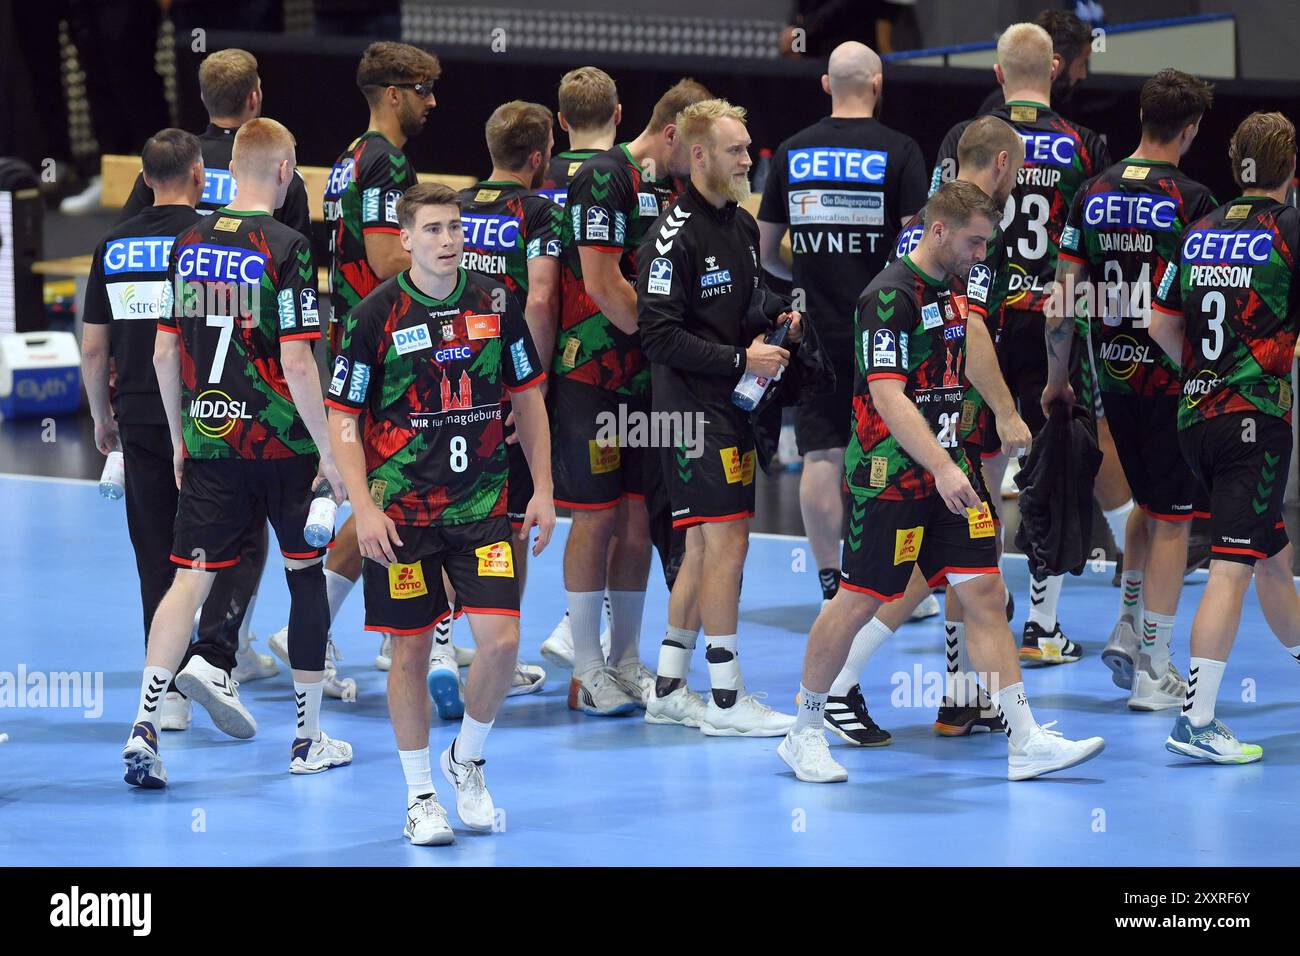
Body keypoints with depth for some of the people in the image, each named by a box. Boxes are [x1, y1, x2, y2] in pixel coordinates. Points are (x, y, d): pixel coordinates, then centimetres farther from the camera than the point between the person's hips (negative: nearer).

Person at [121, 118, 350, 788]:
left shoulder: (188, 245, 5)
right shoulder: (284, 248, -12)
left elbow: (165, 354, 11)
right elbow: (296, 364, -16)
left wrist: (179, 438, 21)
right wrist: (328, 450, -9)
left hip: (208, 439, 4)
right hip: (282, 443, -4)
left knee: (191, 575, 1)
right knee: (306, 574, 11)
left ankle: (145, 721, -16)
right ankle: (309, 739, 18)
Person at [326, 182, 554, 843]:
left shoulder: (495, 303, 1)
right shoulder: (376, 316, -7)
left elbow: (527, 397, 12)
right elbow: (343, 419, -4)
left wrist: (542, 490, 7)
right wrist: (364, 508, -12)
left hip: (481, 507, 2)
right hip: (401, 514, -2)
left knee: (501, 640, -8)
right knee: (411, 651, 3)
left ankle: (466, 760, 18)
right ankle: (420, 795, 17)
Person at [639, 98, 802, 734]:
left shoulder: (741, 224, 13)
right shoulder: (676, 234, -15)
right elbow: (659, 335, -18)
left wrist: (778, 316, 7)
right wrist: (740, 360, -18)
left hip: (731, 404, 9)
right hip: (692, 410, -9)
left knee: (705, 545, 12)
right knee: (726, 541, -9)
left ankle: (669, 690, 20)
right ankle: (726, 699, -2)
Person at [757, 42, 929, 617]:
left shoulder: (792, 153, 3)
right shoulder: (899, 152, -6)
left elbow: (764, 251, 8)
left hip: (818, 328, 2)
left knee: (820, 456, 4)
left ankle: (831, 587, 6)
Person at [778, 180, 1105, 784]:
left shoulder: (945, 284, 10)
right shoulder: (890, 296, -17)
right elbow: (887, 395, -25)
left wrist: (1006, 412, 38)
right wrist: (942, 468, -34)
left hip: (946, 473, 8)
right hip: (892, 478, -8)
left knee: (983, 592, 0)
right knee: (858, 602, 0)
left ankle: (1027, 743, -4)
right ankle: (804, 732, 16)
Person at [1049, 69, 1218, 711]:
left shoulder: (1094, 194, 2)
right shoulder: (1191, 200, -13)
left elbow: (1064, 295, 4)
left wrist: (1057, 378, 14)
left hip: (1114, 374, 5)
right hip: (1173, 381, -5)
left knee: (1149, 506, 24)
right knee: (1172, 520, 3)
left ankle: (1127, 631, 21)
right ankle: (1152, 672, 5)